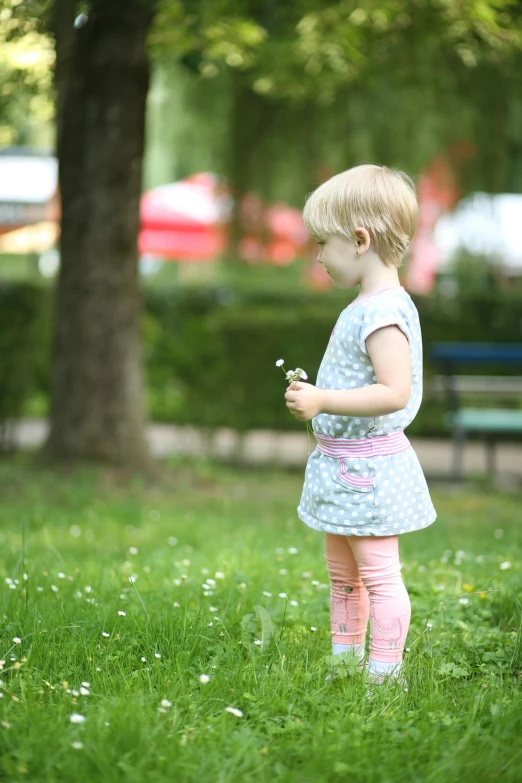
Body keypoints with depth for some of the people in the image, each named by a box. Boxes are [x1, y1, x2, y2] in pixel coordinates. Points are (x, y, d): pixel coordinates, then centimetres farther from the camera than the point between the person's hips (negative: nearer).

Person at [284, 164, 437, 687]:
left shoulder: (383, 313, -22)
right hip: (344, 466, 11)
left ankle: (384, 674, 2)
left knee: (378, 574, -4)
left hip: (366, 467, -11)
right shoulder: (366, 306, 11)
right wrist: (315, 398, 16)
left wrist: (323, 401, -31)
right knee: (341, 573, 20)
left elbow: (394, 392, -31)